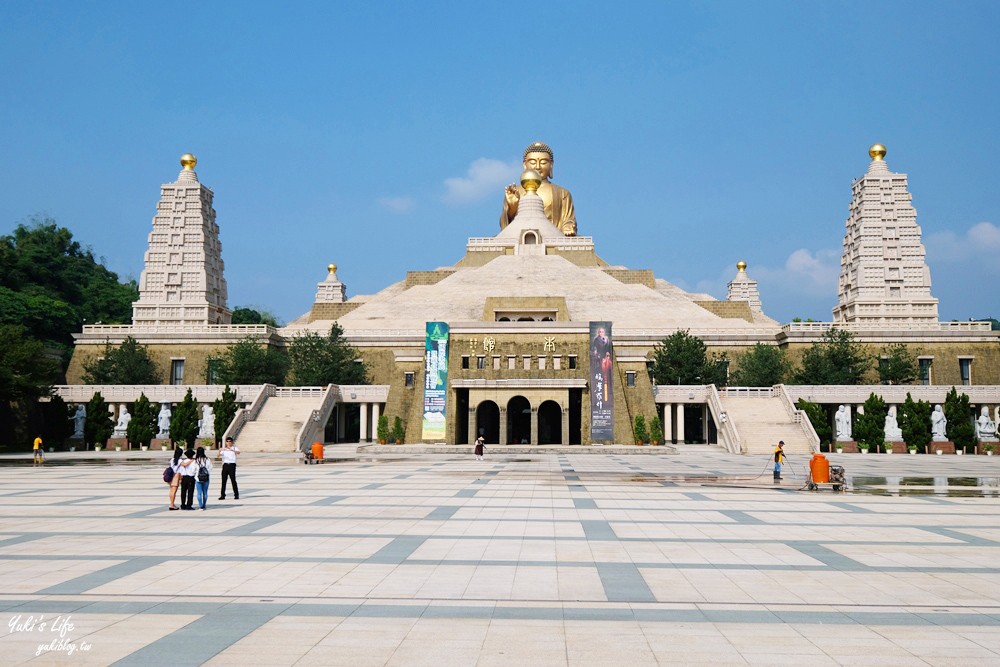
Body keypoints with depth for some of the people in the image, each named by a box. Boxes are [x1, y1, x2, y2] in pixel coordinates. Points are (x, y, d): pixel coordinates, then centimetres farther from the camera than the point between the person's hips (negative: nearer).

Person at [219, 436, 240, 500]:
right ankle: (222, 495, 5)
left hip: (232, 465, -3)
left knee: (233, 480, -3)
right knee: (223, 480, 1)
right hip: (225, 465, 3)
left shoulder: (234, 448, 2)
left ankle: (236, 495, 6)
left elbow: (238, 452, -21)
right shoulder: (224, 449, 12)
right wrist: (220, 450, -26)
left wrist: (231, 449, -36)